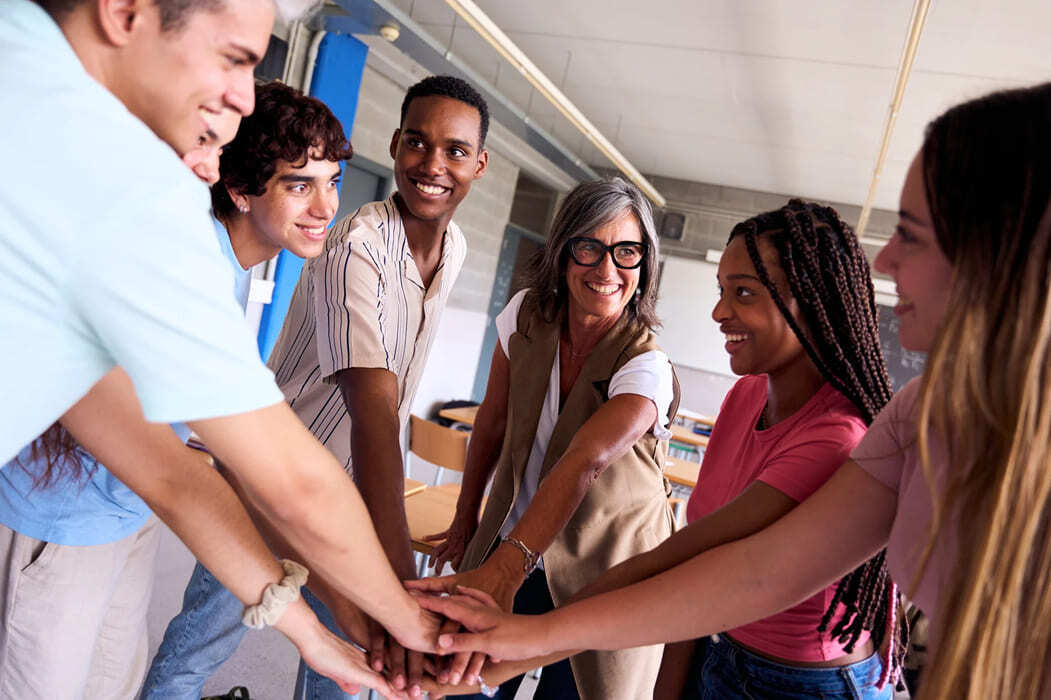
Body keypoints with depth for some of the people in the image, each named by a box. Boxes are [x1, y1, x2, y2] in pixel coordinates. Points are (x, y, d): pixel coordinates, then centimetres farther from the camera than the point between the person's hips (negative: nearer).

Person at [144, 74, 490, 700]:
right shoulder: (356, 248, -28)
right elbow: (373, 405, -42)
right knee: (206, 638, 11)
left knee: (348, 645, 17)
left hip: (360, 484, 6)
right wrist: (400, 581, -49)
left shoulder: (456, 249, -3)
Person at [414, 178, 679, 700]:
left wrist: (505, 567, -53)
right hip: (508, 546, 4)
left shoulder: (646, 368, -24)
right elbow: (492, 423, 1)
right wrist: (466, 519, 7)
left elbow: (582, 465, -40)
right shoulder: (527, 315, -9)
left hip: (599, 575, -3)